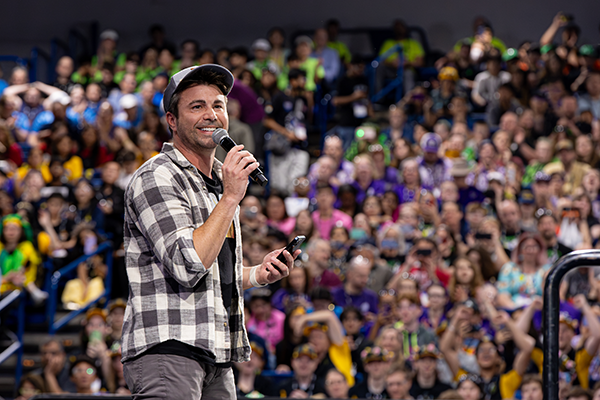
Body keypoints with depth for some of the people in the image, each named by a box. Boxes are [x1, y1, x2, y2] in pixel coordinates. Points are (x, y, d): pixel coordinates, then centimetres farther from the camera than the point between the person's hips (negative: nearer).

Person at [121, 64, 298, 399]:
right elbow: (187, 267, -19)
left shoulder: (219, 182, 20)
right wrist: (230, 198, -16)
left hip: (217, 358, 8)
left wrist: (259, 274, 13)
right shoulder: (156, 178, -7)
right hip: (167, 348, -8)